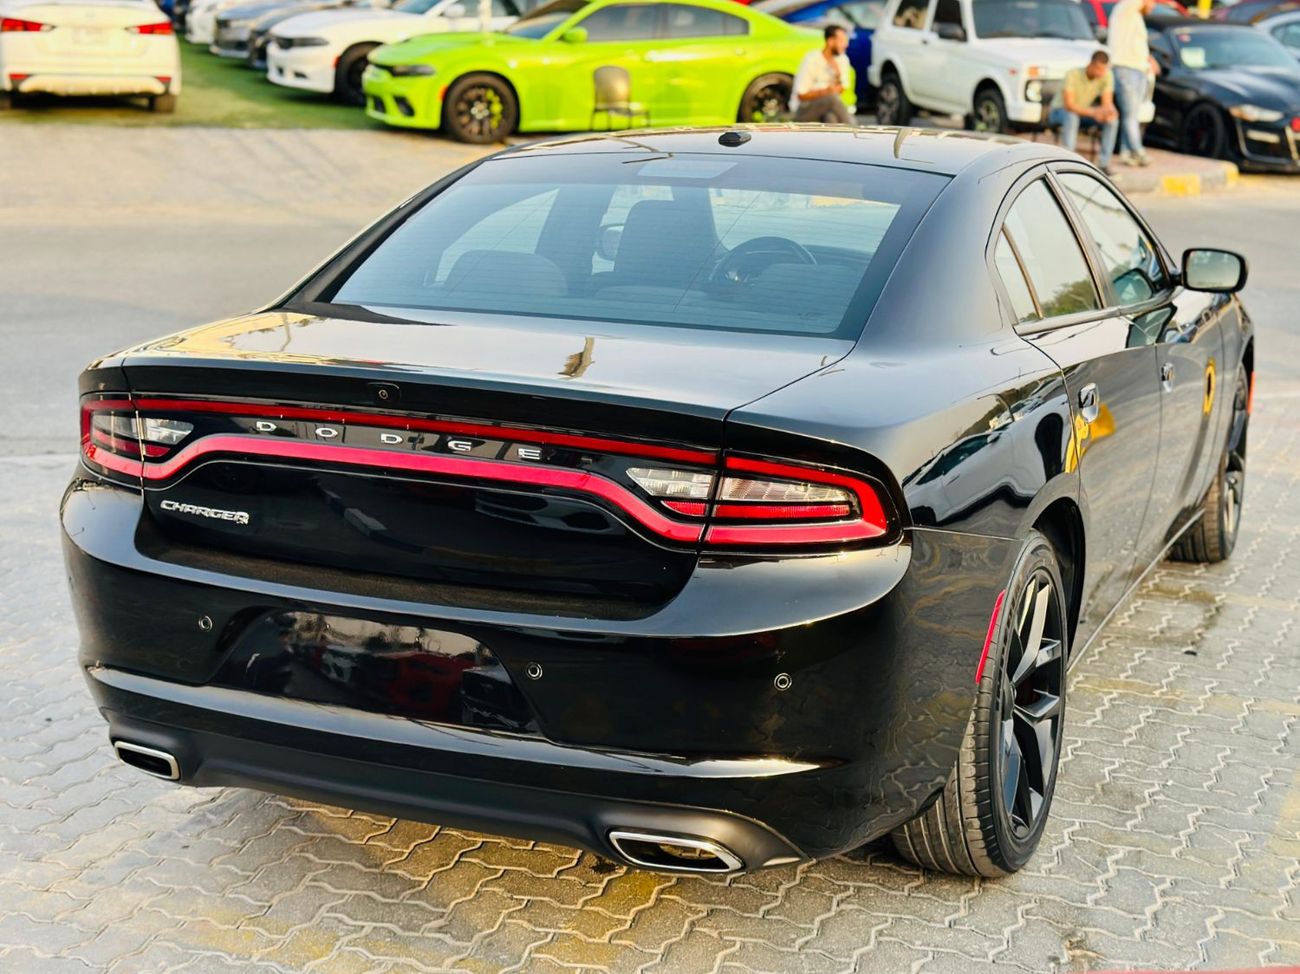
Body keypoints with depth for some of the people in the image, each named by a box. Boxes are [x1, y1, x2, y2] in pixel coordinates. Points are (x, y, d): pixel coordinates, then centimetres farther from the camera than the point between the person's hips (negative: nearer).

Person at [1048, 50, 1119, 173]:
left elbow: (1107, 102, -16)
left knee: (1113, 120, -20)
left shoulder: (1107, 76, -15)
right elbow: (1069, 105, -35)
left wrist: (1109, 111, -41)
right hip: (1059, 111, -4)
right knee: (1072, 117, -40)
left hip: (1083, 112, 5)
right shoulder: (1073, 75, -29)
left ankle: (1104, 165, -16)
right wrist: (1093, 112, -49)